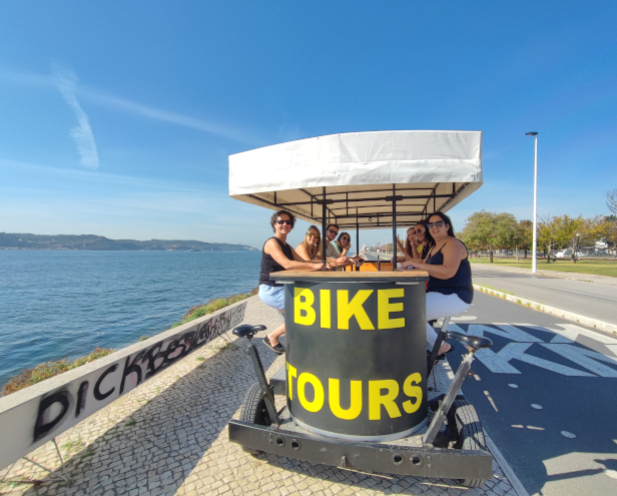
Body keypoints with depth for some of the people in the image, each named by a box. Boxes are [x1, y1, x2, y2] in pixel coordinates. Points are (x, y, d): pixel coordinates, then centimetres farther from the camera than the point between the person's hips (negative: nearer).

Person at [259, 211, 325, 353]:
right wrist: (314, 265, -32)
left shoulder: (287, 247, 14)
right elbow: (287, 264, -27)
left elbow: (303, 262, 10)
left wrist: (322, 263, -4)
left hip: (283, 288, 9)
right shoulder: (272, 243, -14)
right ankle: (272, 337, 2)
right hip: (271, 290, -9)